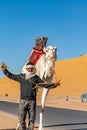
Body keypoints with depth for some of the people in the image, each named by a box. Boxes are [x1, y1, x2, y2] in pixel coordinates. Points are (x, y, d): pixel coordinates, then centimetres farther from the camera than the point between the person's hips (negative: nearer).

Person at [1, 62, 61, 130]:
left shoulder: (36, 78, 4)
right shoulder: (21, 76, 5)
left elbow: (44, 85, 4)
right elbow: (11, 76, 14)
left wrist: (54, 85, -6)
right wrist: (4, 70, 5)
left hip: (32, 101, 0)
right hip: (23, 101, 0)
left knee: (32, 119, 5)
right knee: (22, 118, 0)